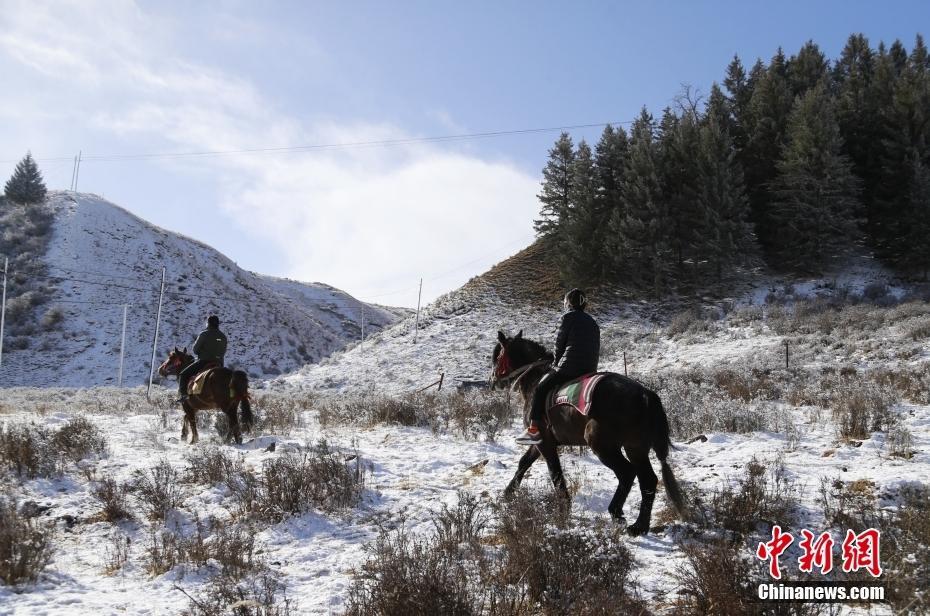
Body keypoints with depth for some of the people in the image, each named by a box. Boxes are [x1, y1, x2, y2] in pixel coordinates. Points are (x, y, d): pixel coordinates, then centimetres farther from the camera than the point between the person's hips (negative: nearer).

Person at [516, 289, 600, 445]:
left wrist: (556, 364, 14)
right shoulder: (592, 322, 18)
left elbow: (559, 344, -1)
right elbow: (596, 349, 19)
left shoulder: (568, 317, -3)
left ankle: (534, 429, -4)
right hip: (591, 370, 8)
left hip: (569, 367, -8)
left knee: (541, 388, 3)